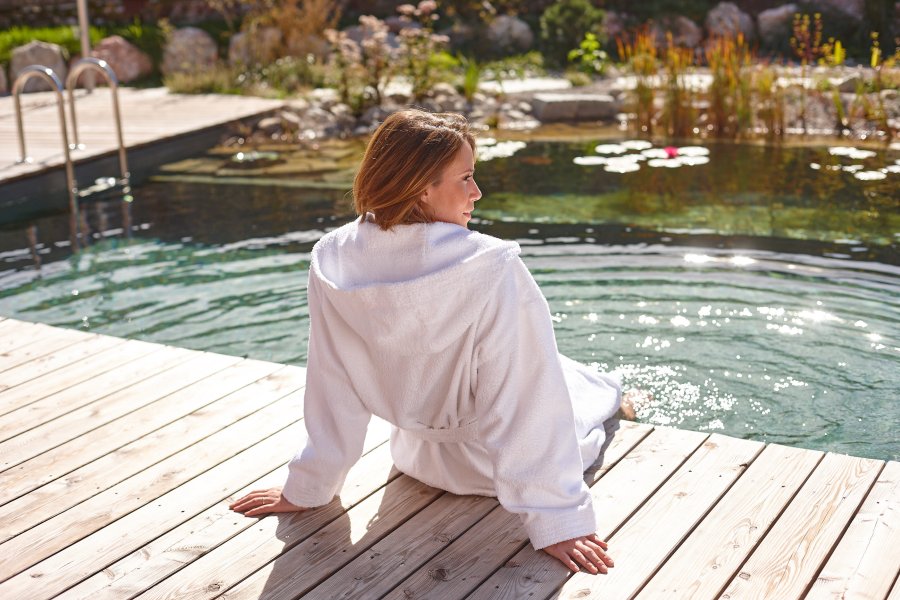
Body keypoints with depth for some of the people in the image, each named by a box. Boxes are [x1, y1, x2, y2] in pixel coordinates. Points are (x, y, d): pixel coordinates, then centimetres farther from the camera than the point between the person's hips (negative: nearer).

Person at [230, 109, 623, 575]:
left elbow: (332, 390, -13)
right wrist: (555, 522, -23)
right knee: (593, 390, 29)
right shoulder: (492, 268, -34)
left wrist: (306, 488, 0)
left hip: (418, 459, 4)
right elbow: (521, 396, -30)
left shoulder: (333, 262, -21)